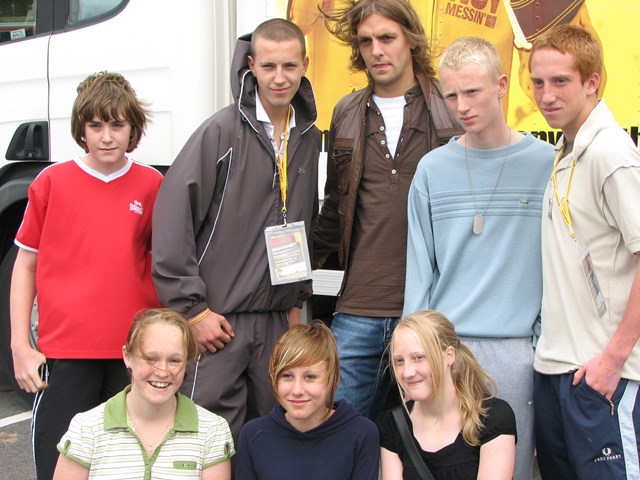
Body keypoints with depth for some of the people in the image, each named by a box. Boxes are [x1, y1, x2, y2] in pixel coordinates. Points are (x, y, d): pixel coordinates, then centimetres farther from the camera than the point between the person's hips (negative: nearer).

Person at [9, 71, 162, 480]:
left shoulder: (152, 185, 4)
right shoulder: (52, 182, 0)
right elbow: (26, 264, 5)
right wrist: (20, 345, 0)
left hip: (133, 352, 1)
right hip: (63, 352, -1)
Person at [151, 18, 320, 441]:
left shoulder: (308, 138, 10)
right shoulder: (223, 131, -10)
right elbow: (172, 218, -14)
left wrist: (297, 299, 16)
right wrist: (193, 309, -15)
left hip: (276, 323, 6)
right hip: (219, 322, -6)